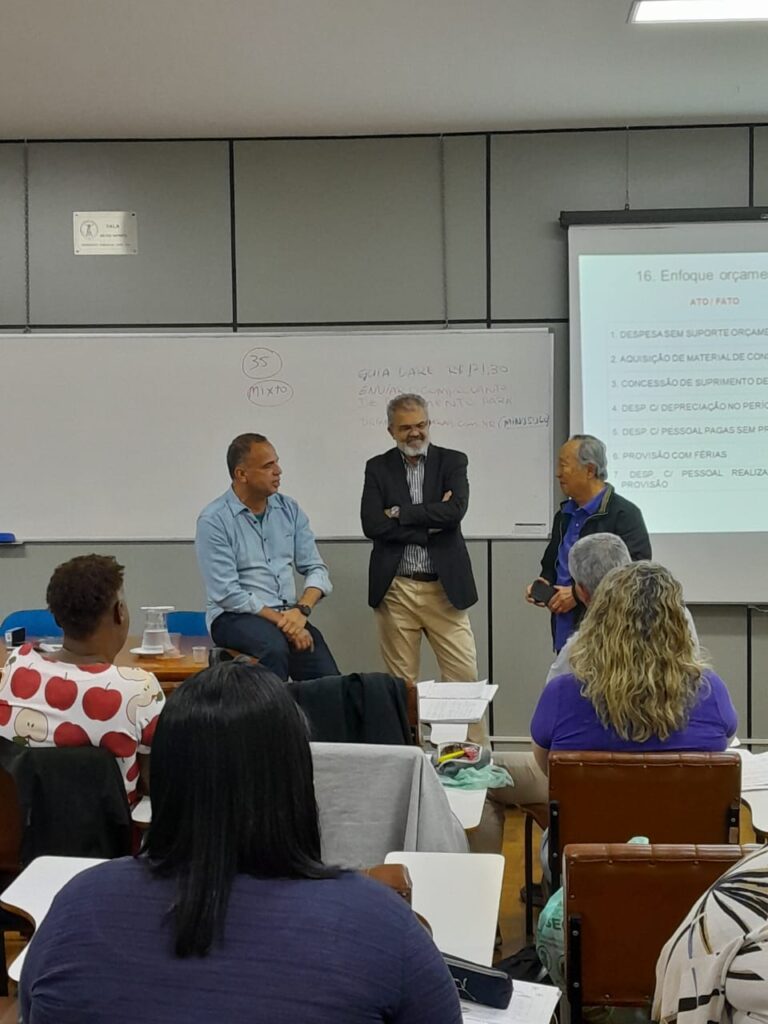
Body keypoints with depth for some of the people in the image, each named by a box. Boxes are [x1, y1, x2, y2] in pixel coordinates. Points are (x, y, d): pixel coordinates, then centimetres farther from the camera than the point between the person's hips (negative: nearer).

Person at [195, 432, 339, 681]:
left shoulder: (289, 509, 8)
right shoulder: (213, 520, -8)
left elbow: (316, 568, 5)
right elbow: (227, 594, -13)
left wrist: (302, 609, -13)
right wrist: (279, 620, -17)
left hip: (288, 614, 4)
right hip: (236, 617, -4)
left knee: (329, 682, -22)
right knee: (274, 646, -36)